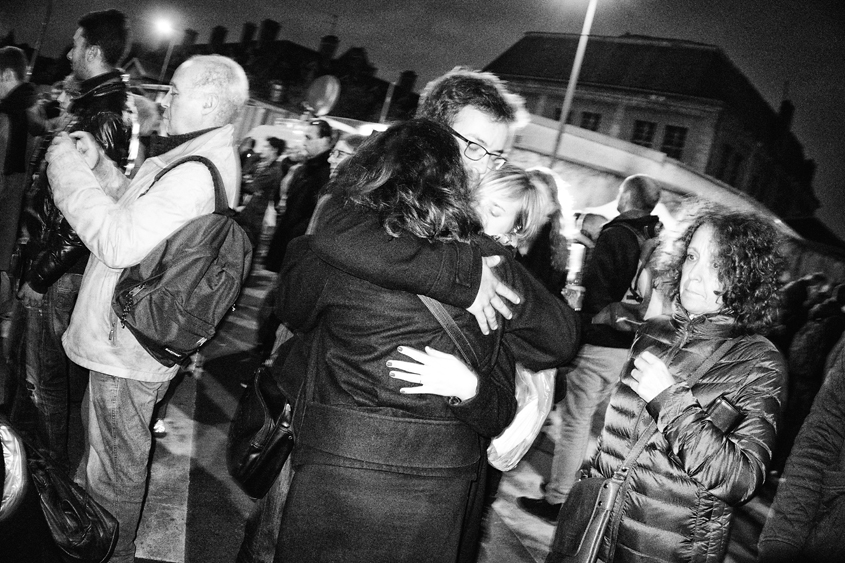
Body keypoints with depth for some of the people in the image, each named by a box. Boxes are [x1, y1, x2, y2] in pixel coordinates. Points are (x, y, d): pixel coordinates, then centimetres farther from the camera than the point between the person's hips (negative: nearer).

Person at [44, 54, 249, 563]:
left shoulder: (197, 173, -27)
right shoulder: (207, 159, 9)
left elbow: (119, 241, -32)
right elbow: (137, 211, 16)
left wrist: (70, 170, -21)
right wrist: (97, 164, 4)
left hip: (127, 348, -11)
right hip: (129, 337, 11)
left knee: (116, 464, 10)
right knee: (102, 440, 31)